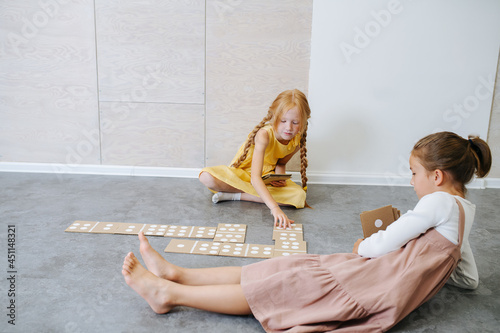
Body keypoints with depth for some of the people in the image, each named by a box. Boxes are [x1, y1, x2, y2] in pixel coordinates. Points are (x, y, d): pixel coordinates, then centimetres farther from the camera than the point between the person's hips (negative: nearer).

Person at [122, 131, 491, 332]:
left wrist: (361, 248, 8)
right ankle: (178, 274, 1)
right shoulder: (463, 209, 18)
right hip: (377, 277, 8)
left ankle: (169, 293, -5)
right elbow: (469, 279, 22)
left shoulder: (440, 202, -12)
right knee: (290, 269, 0)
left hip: (376, 293, -8)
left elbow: (384, 244, -13)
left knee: (275, 285, -11)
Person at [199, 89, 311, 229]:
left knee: (299, 196, -25)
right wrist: (274, 208, -52)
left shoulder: (297, 141, -13)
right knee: (207, 177, -33)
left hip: (267, 177, 5)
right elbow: (255, 178, -41)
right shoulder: (264, 135, -32)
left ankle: (235, 195, -19)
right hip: (241, 173, -5)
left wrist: (280, 177, -14)